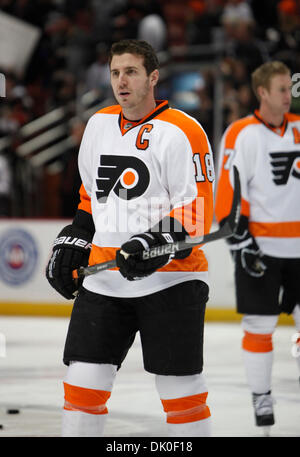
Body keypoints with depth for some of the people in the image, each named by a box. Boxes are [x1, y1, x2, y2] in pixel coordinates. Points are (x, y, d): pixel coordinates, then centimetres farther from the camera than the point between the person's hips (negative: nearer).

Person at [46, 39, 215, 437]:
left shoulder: (181, 132, -10)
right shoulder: (99, 124, 11)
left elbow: (197, 213, -12)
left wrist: (157, 245, -25)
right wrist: (74, 240, 15)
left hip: (170, 279, -5)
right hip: (103, 280, 6)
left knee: (179, 387, -1)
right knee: (84, 379, 3)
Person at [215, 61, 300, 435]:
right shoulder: (241, 134, -8)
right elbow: (229, 187, -11)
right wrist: (239, 235, -15)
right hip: (259, 245, -5)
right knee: (260, 324, 0)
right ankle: (261, 397, 11)